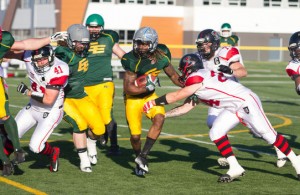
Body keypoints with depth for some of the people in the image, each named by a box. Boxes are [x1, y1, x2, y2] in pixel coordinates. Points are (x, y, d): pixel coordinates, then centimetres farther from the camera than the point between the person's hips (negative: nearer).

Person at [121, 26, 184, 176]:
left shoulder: (162, 56, -10)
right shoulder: (133, 61, -24)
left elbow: (173, 75, 8)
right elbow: (128, 88, -20)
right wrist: (147, 87, -28)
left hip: (150, 95, 4)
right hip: (133, 98, -3)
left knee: (159, 119, -25)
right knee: (135, 135, -6)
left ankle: (143, 156, -16)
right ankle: (139, 162, 24)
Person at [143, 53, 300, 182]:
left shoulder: (197, 77, -13)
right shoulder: (196, 91, 16)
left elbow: (177, 96, -12)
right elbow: (184, 108, 19)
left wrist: (154, 102, -4)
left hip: (246, 101, -9)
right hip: (233, 108, 9)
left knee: (269, 135, -8)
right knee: (215, 133, 0)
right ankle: (234, 168, 0)